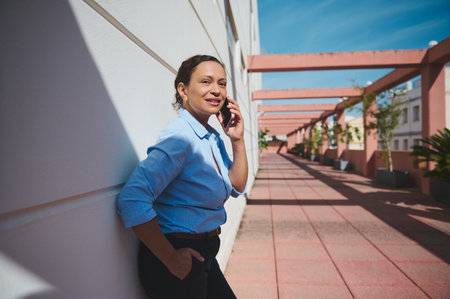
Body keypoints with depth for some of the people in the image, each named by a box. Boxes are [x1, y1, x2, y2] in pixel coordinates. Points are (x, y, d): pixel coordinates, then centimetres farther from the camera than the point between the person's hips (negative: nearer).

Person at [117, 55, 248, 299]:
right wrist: (171, 259, -21)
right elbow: (132, 201, -31)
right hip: (180, 261, -8)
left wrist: (237, 140, -2)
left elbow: (237, 187, 11)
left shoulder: (213, 136, 4)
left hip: (203, 255, 8)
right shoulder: (180, 136, -22)